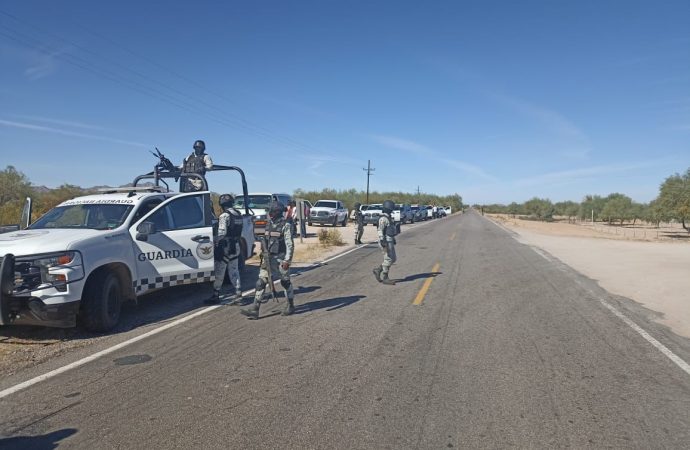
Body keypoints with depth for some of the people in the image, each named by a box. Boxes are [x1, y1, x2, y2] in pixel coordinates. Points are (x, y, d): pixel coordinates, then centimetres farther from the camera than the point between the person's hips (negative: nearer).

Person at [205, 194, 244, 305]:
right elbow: (239, 232, 10)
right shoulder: (238, 214, 10)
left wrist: (213, 241, -14)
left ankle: (216, 295, 10)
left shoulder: (224, 215, -15)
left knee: (219, 272, 3)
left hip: (225, 247, -7)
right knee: (234, 270, 13)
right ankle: (238, 293, 8)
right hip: (236, 246, 8)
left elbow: (222, 233, -21)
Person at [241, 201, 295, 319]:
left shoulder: (285, 226, -11)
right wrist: (263, 255, 18)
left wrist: (287, 260, -21)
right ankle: (254, 309, -3)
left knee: (285, 282, 7)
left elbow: (290, 244, -16)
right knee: (260, 282, -2)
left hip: (281, 258, -6)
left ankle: (291, 306, 25)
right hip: (268, 258, 6)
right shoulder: (269, 224, 10)